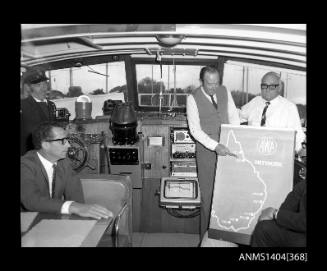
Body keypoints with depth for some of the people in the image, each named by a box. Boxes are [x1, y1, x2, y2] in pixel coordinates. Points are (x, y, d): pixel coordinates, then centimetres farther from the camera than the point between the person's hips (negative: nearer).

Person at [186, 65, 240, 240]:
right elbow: (195, 129, -15)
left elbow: (234, 116, 9)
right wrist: (215, 146, -25)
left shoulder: (224, 91, 3)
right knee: (208, 194, 5)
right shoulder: (193, 98, -10)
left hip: (227, 147, 4)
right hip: (207, 150, -3)